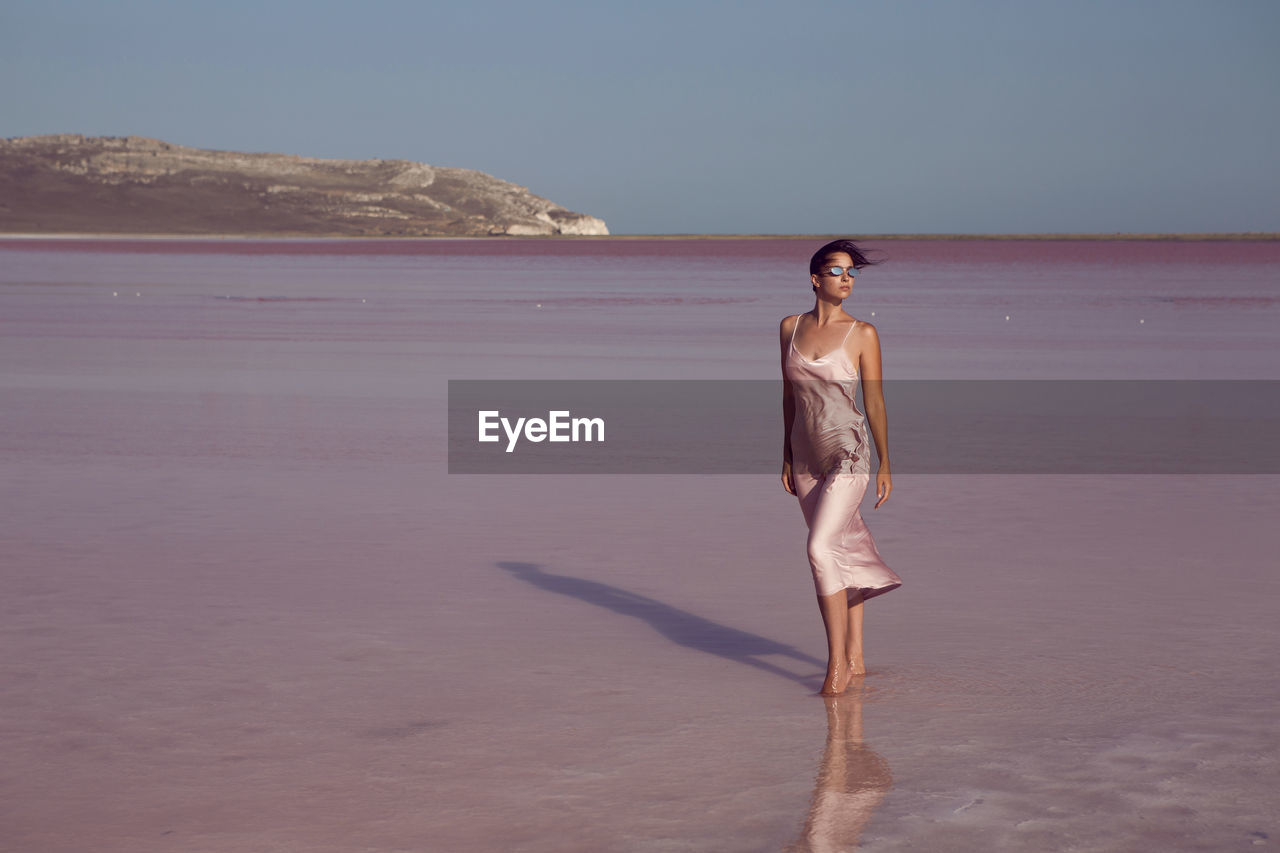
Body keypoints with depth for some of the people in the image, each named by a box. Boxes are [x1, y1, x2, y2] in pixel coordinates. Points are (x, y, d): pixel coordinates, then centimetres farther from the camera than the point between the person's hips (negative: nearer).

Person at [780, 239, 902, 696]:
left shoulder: (862, 334, -6)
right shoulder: (791, 328, 6)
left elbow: (874, 401, -2)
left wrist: (886, 464, -1)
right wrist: (787, 456, 15)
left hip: (848, 454, -5)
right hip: (807, 458, 5)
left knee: (821, 548, -17)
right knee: (845, 552, 12)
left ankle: (838, 662, -11)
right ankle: (856, 657, 21)